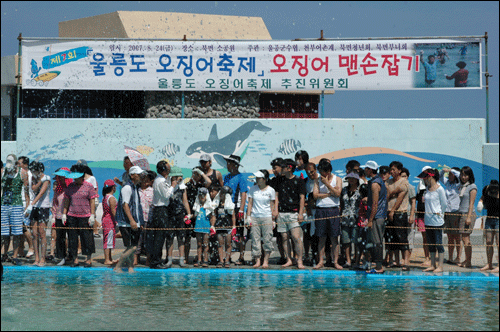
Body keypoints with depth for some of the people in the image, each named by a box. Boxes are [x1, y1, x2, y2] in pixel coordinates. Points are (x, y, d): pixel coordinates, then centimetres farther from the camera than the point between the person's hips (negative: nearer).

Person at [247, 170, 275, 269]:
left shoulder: (270, 190, 2)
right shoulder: (253, 189, 6)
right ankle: (257, 261, 2)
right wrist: (248, 217, 1)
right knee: (255, 239, -2)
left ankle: (266, 261, 4)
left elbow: (272, 206, 4)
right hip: (254, 217, 2)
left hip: (267, 217, -2)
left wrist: (273, 220, 1)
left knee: (267, 239, -3)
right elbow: (250, 203, 8)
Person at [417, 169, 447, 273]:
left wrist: (440, 213, 6)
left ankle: (440, 266, -2)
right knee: (430, 244, 9)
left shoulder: (439, 189, -9)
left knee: (438, 243, -4)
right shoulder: (427, 189, 10)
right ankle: (432, 265, 14)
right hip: (428, 220, 7)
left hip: (437, 220, -7)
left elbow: (444, 204, -3)